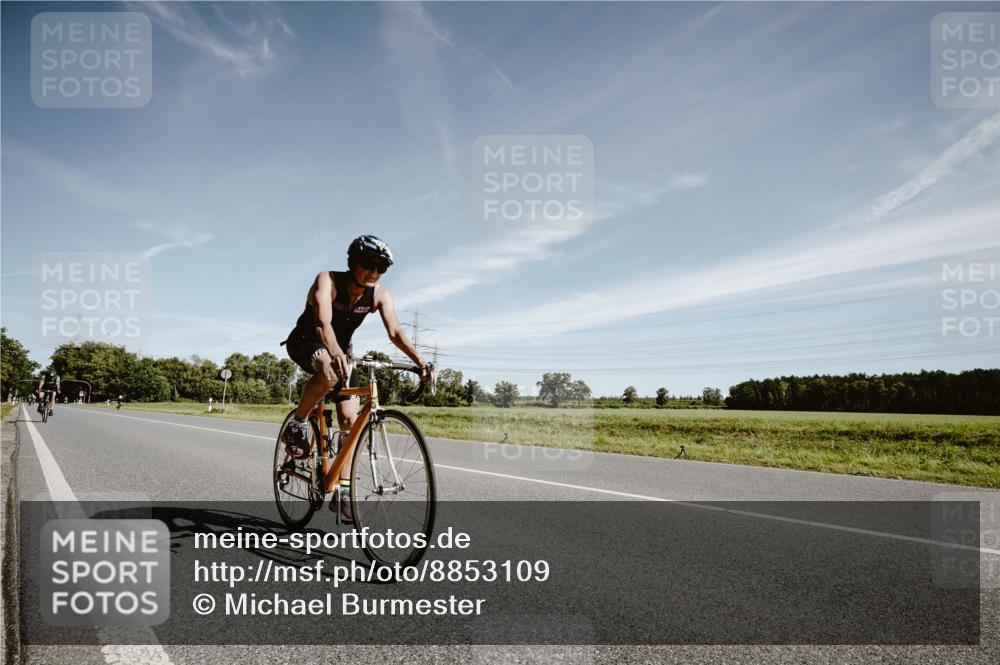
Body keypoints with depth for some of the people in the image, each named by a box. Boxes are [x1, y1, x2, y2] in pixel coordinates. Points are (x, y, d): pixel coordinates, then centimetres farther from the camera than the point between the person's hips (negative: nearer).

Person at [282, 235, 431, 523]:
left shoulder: (380, 294, -15)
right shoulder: (327, 281, -27)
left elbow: (395, 331, -28)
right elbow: (323, 321, -43)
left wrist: (419, 361, -45)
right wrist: (336, 353, -63)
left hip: (340, 349, 5)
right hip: (306, 343, -5)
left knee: (350, 420, -6)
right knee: (329, 371, -40)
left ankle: (342, 491, 5)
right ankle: (298, 424, -14)